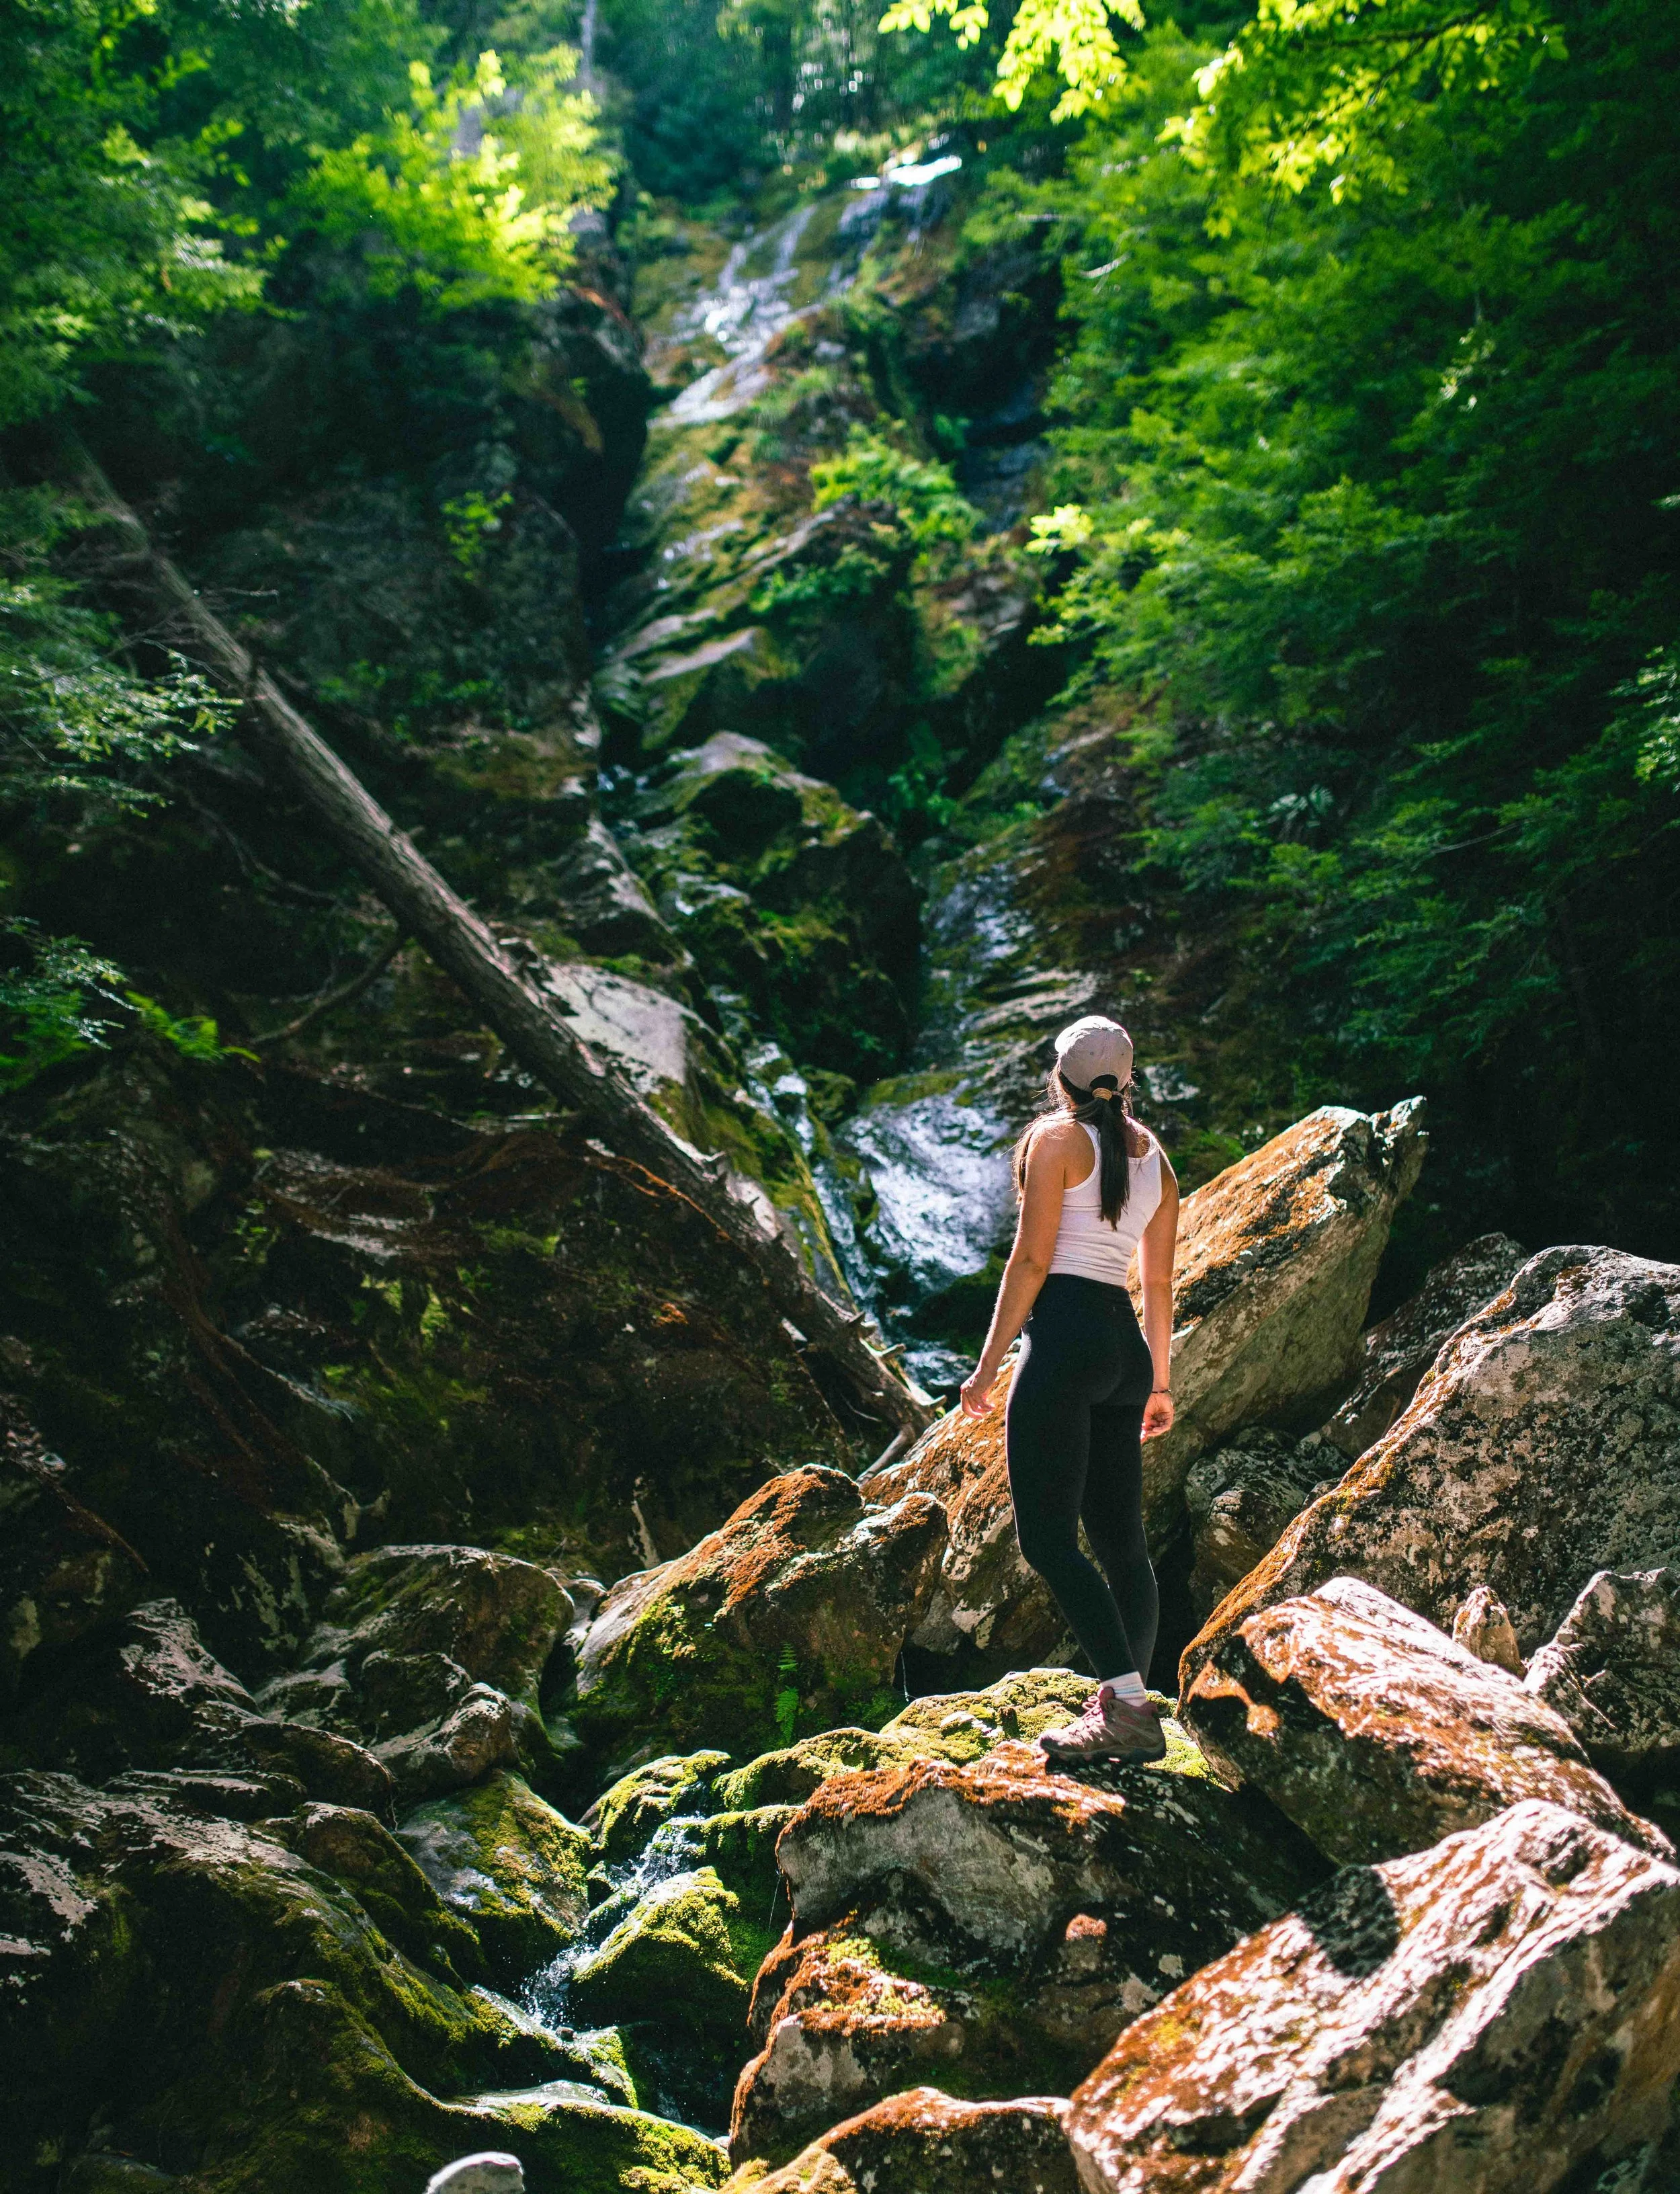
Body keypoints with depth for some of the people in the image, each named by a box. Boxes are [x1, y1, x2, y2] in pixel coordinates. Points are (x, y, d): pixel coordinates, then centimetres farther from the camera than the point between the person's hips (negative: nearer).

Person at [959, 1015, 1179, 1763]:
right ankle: (1125, 1709, 12)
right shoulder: (1155, 1157, 17)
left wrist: (988, 1362, -7)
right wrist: (1159, 1380, 27)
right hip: (1125, 1344, 8)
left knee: (1047, 1537, -9)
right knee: (1121, 1541, 10)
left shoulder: (1057, 1138, -2)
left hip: (1065, 1335, -8)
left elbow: (1031, 1258, -9)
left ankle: (1128, 1708, -16)